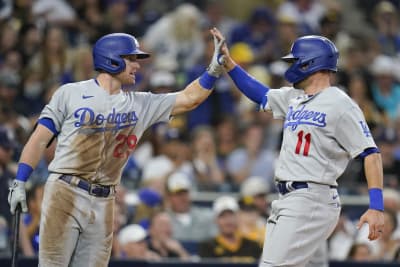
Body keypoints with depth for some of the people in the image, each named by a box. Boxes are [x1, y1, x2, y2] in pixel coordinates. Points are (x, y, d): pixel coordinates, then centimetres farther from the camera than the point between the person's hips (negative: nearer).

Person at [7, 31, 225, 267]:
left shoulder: (141, 104, 11)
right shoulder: (70, 93, 0)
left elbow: (189, 99, 9)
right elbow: (40, 139, -1)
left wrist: (214, 70, -4)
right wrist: (19, 183, -6)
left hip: (104, 203, 5)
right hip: (65, 193, -5)